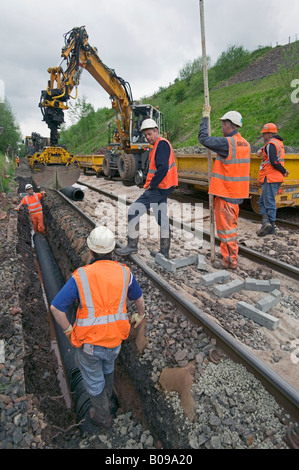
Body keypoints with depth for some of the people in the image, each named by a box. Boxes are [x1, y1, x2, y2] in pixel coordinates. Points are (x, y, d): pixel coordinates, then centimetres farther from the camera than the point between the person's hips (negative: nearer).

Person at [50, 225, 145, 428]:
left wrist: (68, 331, 2)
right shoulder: (124, 273, -10)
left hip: (88, 342, -3)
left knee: (94, 379, 26)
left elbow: (56, 307, -15)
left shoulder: (80, 277, -19)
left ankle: (102, 415, 50)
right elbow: (139, 297, 7)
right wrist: (141, 314, 28)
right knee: (107, 366, 36)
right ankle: (106, 399, 62)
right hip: (114, 340, 3)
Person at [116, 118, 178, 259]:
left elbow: (163, 169, -26)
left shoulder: (162, 144, -14)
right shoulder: (159, 145, 18)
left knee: (133, 211, -6)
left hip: (157, 189, -11)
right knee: (162, 218, 13)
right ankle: (164, 251, 21)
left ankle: (132, 245, 4)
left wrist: (151, 185, -16)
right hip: (161, 189, 11)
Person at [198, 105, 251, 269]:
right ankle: (231, 255, 33)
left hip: (226, 193, -9)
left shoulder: (227, 142, -18)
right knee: (231, 224, 19)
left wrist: (205, 117, -1)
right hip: (237, 192, 9)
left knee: (225, 226, 0)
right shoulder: (245, 144, 9)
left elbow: (203, 138, -14)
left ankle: (229, 261, 9)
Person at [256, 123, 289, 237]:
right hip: (276, 178, 10)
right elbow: (266, 148, 29)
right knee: (262, 201, 14)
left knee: (269, 203, -6)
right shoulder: (278, 142, 17)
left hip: (270, 179, -9)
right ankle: (266, 222, 6)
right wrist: (260, 150, 7)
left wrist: (284, 171, -10)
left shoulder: (271, 144, -13)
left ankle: (271, 229, -3)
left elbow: (274, 162, -23)